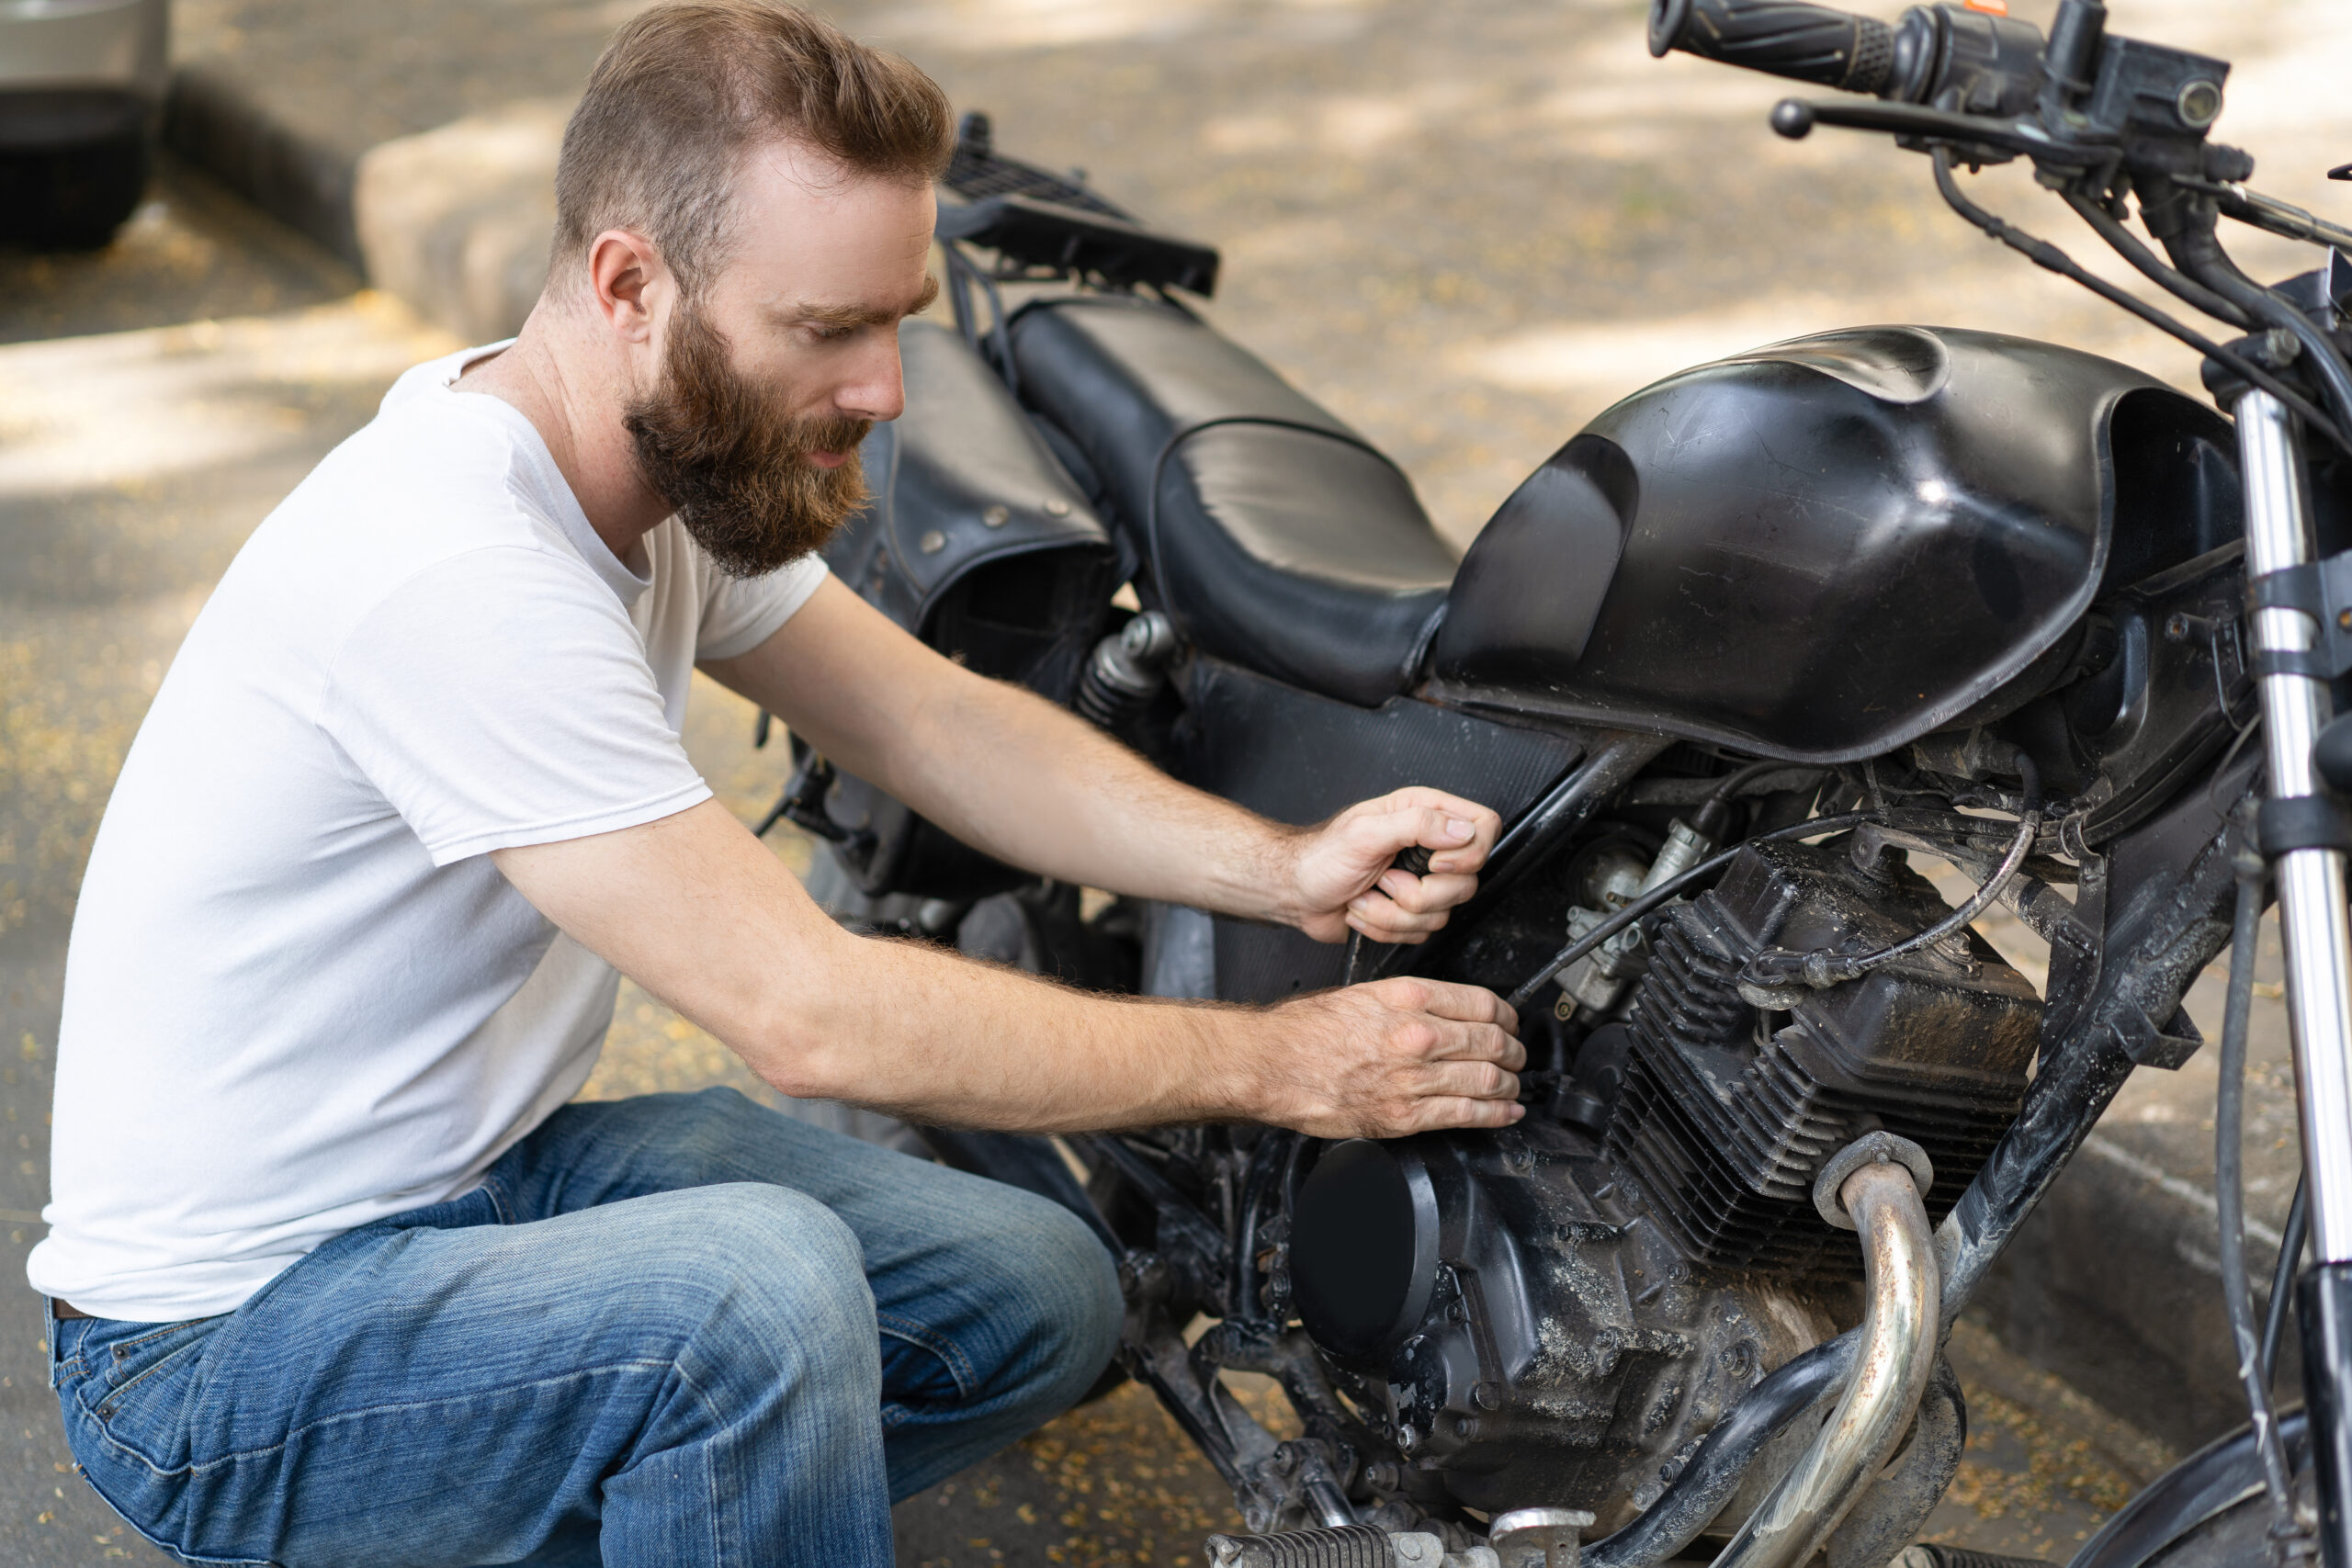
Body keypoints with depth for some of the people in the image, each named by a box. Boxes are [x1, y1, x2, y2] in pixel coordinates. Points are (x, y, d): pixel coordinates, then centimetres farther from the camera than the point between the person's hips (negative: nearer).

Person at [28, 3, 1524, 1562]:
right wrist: (1276, 1061, -23)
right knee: (761, 1284, -35)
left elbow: (939, 723, 6)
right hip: (225, 1351, -9)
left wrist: (1286, 869, -10)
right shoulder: (461, 571, -30)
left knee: (1043, 1298, 4)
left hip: (489, 1164, 9)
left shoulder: (684, 449, 0)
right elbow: (816, 1015, -30)